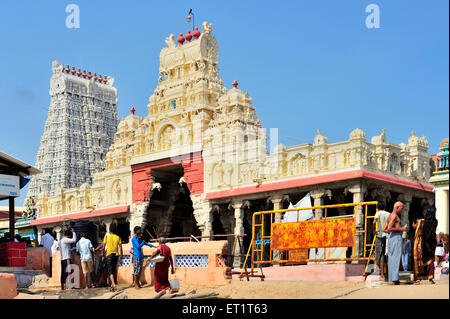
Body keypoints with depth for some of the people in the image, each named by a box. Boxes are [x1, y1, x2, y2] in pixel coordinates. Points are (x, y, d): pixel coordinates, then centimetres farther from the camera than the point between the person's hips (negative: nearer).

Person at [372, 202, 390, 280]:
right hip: (388, 236, 4)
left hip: (380, 236, -4)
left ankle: (382, 275, -6)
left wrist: (374, 230, -10)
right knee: (386, 255, 12)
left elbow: (374, 222, -23)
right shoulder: (388, 214, 8)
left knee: (380, 256, -2)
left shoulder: (378, 213, -5)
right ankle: (387, 274, 15)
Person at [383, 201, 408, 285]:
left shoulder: (390, 216, 20)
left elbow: (384, 229, 19)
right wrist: (401, 229, -14)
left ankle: (391, 279, 9)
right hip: (396, 236, -10)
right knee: (396, 258, -11)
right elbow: (389, 228, -20)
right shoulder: (394, 215, -10)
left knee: (391, 258, 8)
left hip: (391, 237, 10)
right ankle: (394, 279, -15)